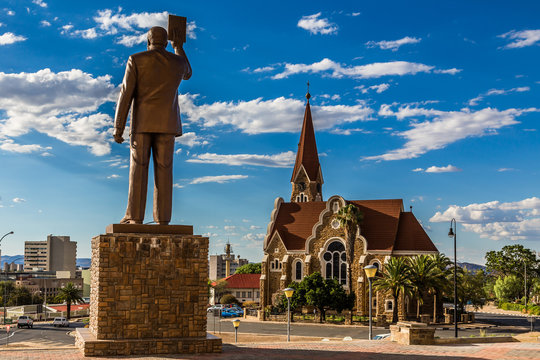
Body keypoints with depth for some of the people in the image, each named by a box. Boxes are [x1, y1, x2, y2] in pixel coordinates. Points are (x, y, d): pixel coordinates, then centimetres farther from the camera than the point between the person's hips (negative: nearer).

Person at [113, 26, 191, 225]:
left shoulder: (136, 60, -1)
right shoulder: (178, 62, 7)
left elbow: (126, 94, -6)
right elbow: (187, 74, 33)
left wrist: (118, 127, -5)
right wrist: (178, 48, 41)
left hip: (142, 123, -2)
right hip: (167, 124, 2)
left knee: (138, 169, -1)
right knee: (163, 170, 1)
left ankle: (135, 217, -6)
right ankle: (162, 218, -4)